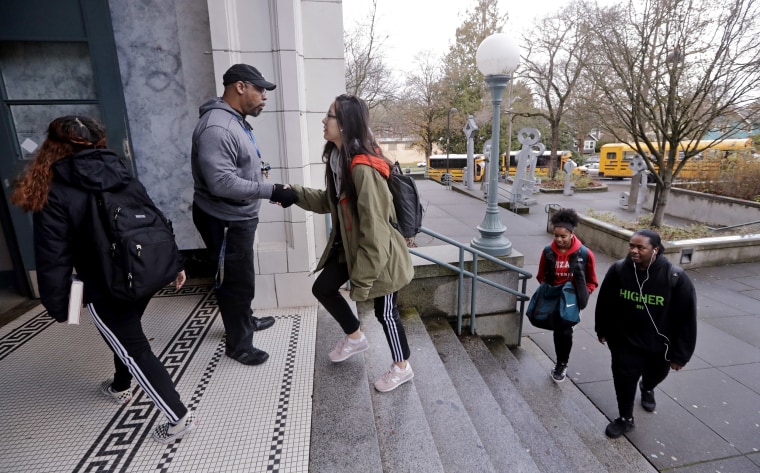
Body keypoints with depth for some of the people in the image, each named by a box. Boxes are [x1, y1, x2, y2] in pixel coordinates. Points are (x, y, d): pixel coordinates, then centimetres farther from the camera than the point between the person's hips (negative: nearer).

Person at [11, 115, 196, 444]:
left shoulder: (56, 191, -11)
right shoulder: (121, 173, 2)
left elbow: (54, 255, -12)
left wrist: (57, 304, -1)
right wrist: (175, 264, 12)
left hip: (107, 289, -6)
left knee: (135, 351, 5)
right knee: (123, 334, 29)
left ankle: (179, 418, 9)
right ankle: (120, 387, 51)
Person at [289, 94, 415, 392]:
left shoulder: (364, 169, -29)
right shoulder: (337, 158, 0)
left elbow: (374, 230, -29)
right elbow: (329, 201, 14)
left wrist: (362, 279, -24)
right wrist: (293, 193, 3)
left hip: (380, 252, -9)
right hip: (348, 245, 9)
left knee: (385, 311, 7)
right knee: (323, 288, 18)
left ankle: (402, 368, 34)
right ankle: (355, 338, 41)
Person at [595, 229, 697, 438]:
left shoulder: (675, 278, -25)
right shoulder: (618, 270, -19)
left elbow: (686, 318, -15)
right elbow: (604, 303, -3)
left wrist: (680, 354, -11)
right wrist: (602, 331, 6)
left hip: (660, 343, 1)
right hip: (625, 339, 0)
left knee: (655, 374, 28)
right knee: (624, 379, 6)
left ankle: (647, 389, 64)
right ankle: (626, 419, 31)